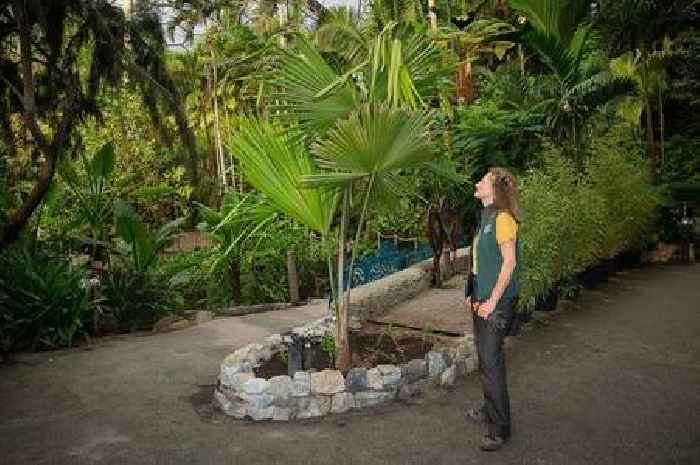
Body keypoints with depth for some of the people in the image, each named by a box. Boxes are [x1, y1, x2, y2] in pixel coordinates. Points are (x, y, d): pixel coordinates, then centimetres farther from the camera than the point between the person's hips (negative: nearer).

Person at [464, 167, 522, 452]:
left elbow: (509, 261, -20)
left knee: (491, 364, -3)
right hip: (482, 302, 9)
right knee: (486, 361, 19)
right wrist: (475, 295, 15)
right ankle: (489, 411, 35)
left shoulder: (502, 218, -15)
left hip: (496, 304, -9)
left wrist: (492, 300, -19)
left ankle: (500, 428, 10)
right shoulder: (486, 217, 13)